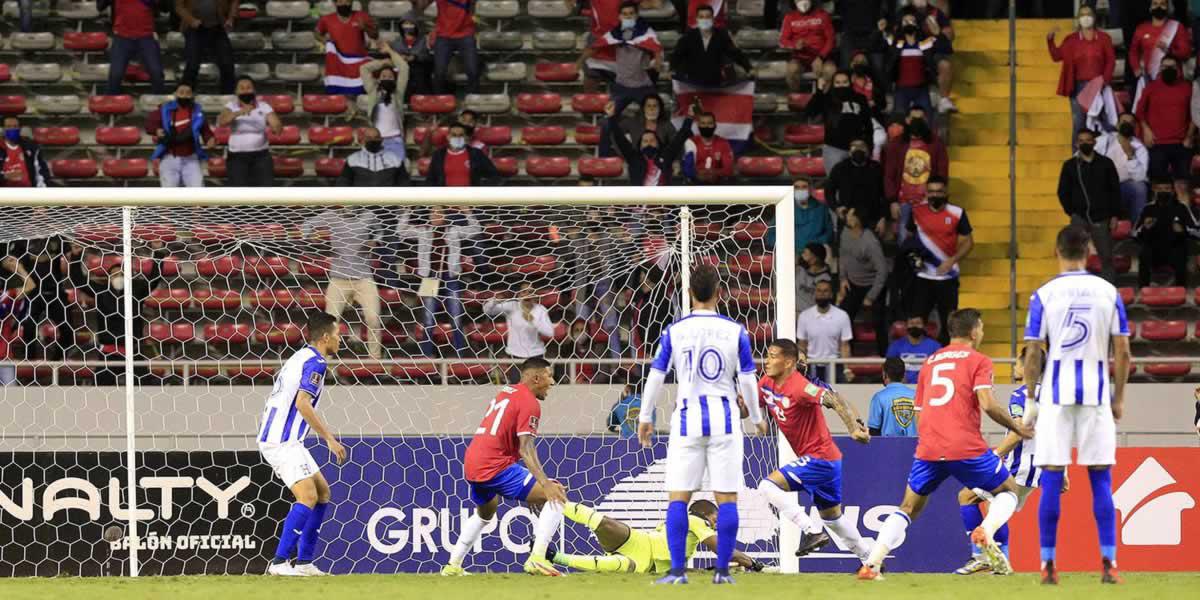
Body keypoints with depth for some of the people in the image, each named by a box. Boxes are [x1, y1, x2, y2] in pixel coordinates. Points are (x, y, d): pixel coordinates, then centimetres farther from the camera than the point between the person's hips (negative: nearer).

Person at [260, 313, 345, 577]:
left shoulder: (301, 357, 18)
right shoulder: (315, 362, -12)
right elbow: (303, 403, -24)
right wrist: (330, 438, -20)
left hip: (282, 440, 10)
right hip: (282, 441, -10)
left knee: (323, 493, 13)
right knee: (308, 497, -18)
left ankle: (304, 562, 12)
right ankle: (279, 562, -22)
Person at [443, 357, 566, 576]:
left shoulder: (504, 392, 20)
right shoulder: (529, 402, -8)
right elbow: (526, 449, -20)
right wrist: (545, 483, -31)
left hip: (471, 465, 9)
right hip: (495, 467, -9)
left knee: (485, 513, 36)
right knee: (555, 497, -10)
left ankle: (453, 566, 37)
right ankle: (537, 559, -22)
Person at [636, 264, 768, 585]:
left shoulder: (674, 331, -1)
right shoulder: (735, 331, -1)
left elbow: (655, 377, 2)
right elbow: (748, 380, 2)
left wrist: (645, 418, 13)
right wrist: (756, 418, 16)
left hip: (687, 419, 0)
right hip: (724, 420, 0)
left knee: (678, 498, 3)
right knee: (726, 498, 4)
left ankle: (677, 570, -3)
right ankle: (722, 570, 3)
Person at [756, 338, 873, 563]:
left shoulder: (799, 387, -23)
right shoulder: (767, 384, 3)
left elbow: (833, 400, -34)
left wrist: (854, 426, -48)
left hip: (819, 458, -10)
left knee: (769, 485, -19)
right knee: (831, 515, 22)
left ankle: (812, 531, -18)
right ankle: (870, 559, 34)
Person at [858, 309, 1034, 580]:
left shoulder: (929, 362, 21)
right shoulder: (978, 360, 5)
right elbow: (987, 404, -9)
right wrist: (1017, 428, 3)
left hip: (928, 447, 4)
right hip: (966, 447, -4)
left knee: (909, 508, 16)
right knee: (1008, 490, 16)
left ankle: (872, 564, -4)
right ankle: (986, 530, -16)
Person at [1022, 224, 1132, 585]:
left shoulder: (1044, 296, -3)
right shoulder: (1108, 293, 2)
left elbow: (1033, 355, -3)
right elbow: (1123, 352, 2)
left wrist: (1032, 400, 6)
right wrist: (1119, 398, 12)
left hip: (1056, 393, -1)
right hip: (1096, 391, 1)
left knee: (1051, 480, 2)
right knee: (1101, 480, 5)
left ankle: (1048, 565, 1)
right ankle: (1108, 562, 0)